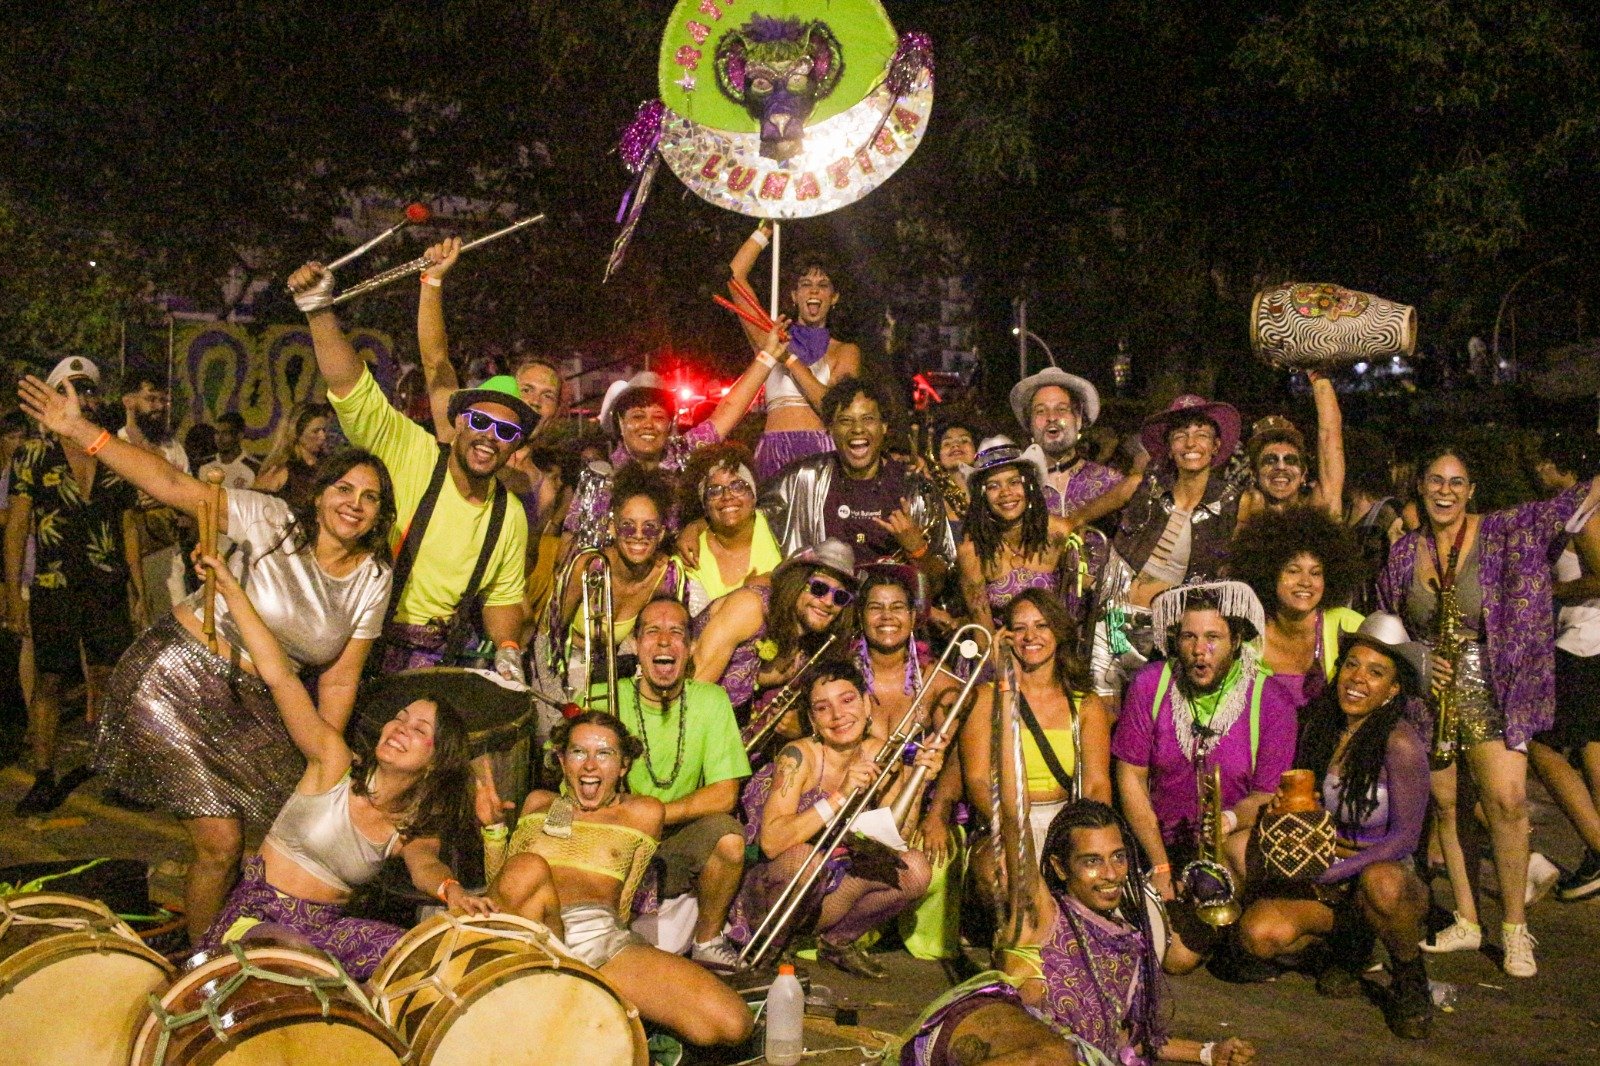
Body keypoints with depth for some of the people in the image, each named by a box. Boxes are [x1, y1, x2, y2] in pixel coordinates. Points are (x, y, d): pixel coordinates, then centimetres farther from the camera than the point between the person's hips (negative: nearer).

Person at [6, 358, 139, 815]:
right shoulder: (33, 455, 2)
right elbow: (16, 527, 0)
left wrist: (139, 592, 9)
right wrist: (14, 597, -6)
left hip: (108, 588, 2)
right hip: (52, 587, -2)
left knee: (108, 681, 2)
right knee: (50, 680, 2)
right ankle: (44, 780, 9)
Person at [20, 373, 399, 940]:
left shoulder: (372, 579, 0)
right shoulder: (270, 521, -13)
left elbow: (338, 680, 4)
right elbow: (172, 485, -20)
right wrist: (79, 430, -28)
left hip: (252, 703, 5)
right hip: (177, 680, -5)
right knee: (220, 843, -7)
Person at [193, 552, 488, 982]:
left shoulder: (416, 830, 3)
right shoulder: (335, 761, -6)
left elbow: (424, 864, -21)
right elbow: (278, 674, -11)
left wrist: (450, 889, -47)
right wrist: (230, 590, -15)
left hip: (325, 926, 4)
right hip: (258, 908, -4)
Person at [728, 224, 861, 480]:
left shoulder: (845, 352, 12)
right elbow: (734, 276, 12)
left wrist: (791, 360, -7)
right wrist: (766, 228, 15)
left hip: (822, 449, -1)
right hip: (773, 448, 1)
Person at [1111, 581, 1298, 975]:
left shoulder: (1271, 702, -13)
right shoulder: (1149, 685, -10)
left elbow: (1269, 794, -8)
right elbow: (1131, 776, -5)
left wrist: (1230, 820, -32)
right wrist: (1161, 867, -8)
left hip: (1240, 837, -2)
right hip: (1169, 843, 2)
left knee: (1241, 850, -37)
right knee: (1177, 958, -12)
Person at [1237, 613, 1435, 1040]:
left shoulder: (1401, 744, -16)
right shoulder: (1316, 722, -2)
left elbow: (1405, 836, -15)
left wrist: (1331, 873, -21)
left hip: (1387, 871, -4)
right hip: (1321, 876, 4)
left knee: (1380, 883, -40)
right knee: (1259, 934, -24)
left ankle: (1410, 976, -7)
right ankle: (1350, 934, 9)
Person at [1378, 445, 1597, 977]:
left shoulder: (1503, 531, -3)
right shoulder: (1405, 551, 5)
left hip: (1492, 688, -3)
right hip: (1429, 689, 3)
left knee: (1508, 799, -14)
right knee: (1442, 804, 5)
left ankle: (1515, 929, 1)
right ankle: (1466, 923, 19)